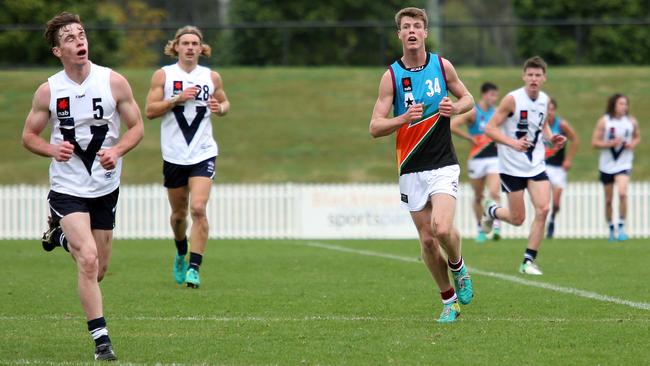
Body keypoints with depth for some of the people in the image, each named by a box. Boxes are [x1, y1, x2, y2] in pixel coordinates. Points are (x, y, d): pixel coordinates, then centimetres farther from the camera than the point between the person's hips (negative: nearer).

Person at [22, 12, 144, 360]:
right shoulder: (48, 91, -7)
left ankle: (63, 234, 43)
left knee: (98, 270, 12)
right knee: (88, 260, -19)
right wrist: (52, 149, -17)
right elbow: (29, 135, 4)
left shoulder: (114, 82, -7)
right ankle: (101, 339, -11)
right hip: (67, 187, -2)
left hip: (106, 186, 2)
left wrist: (116, 151, -18)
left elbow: (137, 127, 1)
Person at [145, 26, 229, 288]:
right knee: (179, 212, 11)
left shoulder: (211, 77, 5)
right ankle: (181, 254, 40)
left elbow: (225, 103, 20)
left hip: (203, 153, 0)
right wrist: (177, 99, -16)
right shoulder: (163, 75, 1)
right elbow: (150, 110, -4)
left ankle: (194, 267, -16)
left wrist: (220, 108, -3)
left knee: (198, 209, -17)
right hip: (174, 155, 0)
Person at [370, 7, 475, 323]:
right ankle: (449, 300, 19)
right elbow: (375, 127, -5)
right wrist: (404, 118, -23)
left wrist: (455, 108, -7)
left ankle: (458, 267, 11)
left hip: (443, 165, -1)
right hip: (411, 169, 1)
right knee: (427, 240, 2)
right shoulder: (391, 76, -3)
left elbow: (467, 98, 16)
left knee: (442, 228, -21)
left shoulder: (442, 66, 0)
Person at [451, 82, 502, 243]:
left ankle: (497, 227, -24)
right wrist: (470, 138, -15)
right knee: (478, 197, 10)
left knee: (494, 193, -18)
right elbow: (452, 125, -18)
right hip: (477, 159, -2)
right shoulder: (473, 112, -7)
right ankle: (480, 229, 23)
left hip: (494, 159, 2)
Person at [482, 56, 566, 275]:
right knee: (517, 219, 1)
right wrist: (513, 143, -29)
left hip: (536, 165, 5)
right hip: (512, 166, -5)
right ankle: (491, 210, 36)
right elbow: (490, 129, -15)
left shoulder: (545, 100, 4)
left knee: (543, 209, -14)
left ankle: (529, 261, -2)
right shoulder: (512, 99, -14)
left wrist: (551, 138, 0)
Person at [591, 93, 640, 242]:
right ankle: (611, 229, 24)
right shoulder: (604, 121, -5)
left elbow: (637, 137, 18)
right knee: (608, 199, 7)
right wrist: (610, 143, -19)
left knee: (622, 193, -21)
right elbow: (594, 142, -5)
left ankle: (622, 227, -11)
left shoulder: (632, 122, 1)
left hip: (624, 164, 0)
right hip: (606, 165, 0)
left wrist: (633, 144, -4)